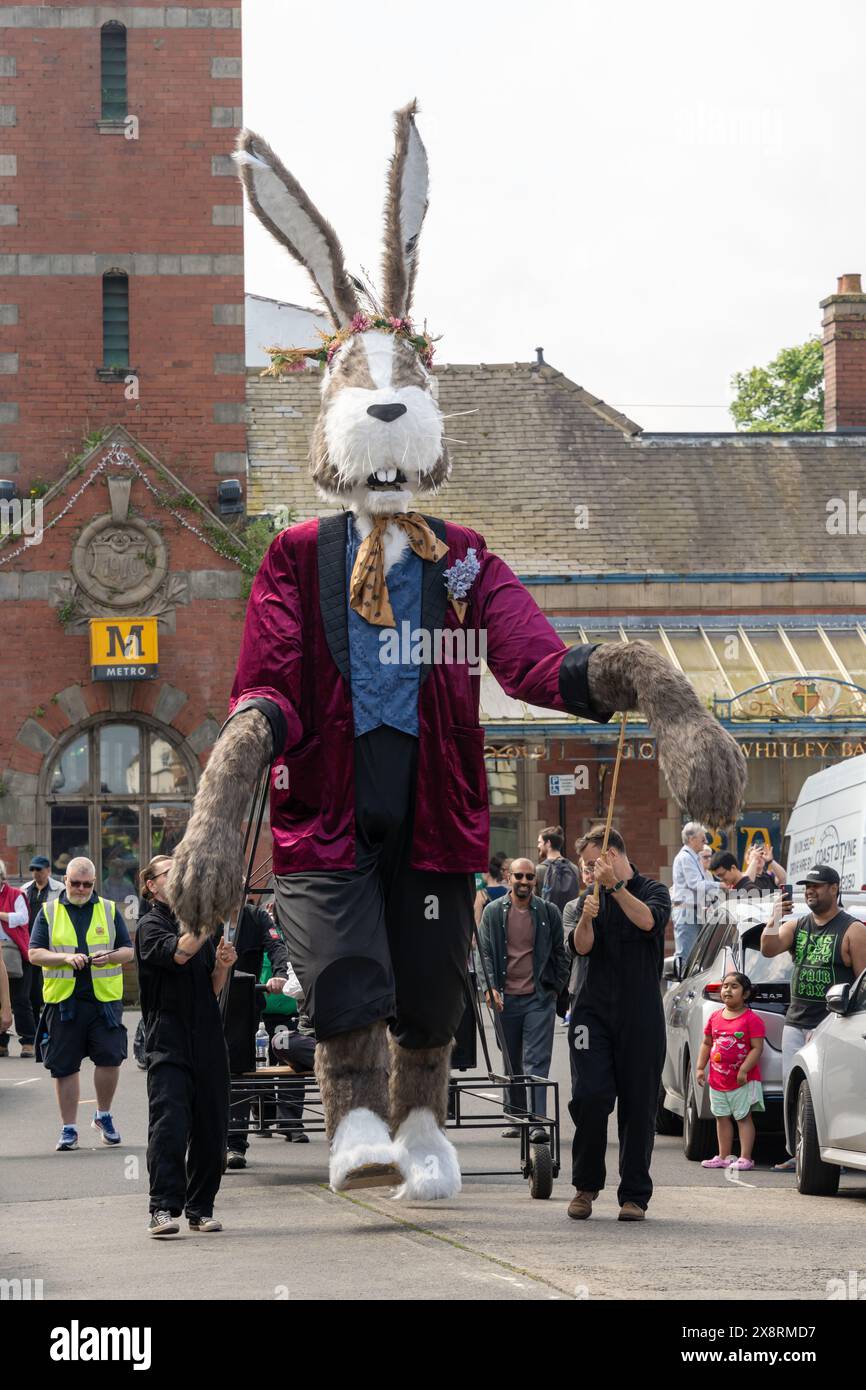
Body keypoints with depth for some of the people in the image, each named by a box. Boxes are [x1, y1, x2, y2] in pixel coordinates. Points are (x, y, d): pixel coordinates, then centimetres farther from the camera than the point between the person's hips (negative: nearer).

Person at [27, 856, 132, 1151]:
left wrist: (109, 957, -13)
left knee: (110, 1058, -9)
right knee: (65, 1066, 2)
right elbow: (35, 954, 1)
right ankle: (69, 1129, 10)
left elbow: (128, 951, 9)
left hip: (104, 999, 0)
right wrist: (66, 958, -15)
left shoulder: (109, 910, 11)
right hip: (63, 1001, 0)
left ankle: (104, 1116, 14)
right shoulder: (49, 912, 8)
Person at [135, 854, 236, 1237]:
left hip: (208, 1040, 6)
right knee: (169, 1123, -16)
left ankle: (200, 1208, 13)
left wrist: (222, 966, 2)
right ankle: (163, 1208, -17)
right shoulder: (151, 925, -1)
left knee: (210, 1128, 5)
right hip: (168, 1041, -6)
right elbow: (179, 952, -22)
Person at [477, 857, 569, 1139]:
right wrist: (490, 987, -8)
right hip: (506, 999, 2)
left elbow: (560, 954, 12)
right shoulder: (493, 912, 5)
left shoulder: (548, 912, 5)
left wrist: (556, 988, 6)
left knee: (536, 1062, -10)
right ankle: (515, 1118, 19)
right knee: (511, 1063, 10)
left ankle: (536, 1121, -15)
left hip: (539, 999, -2)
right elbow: (485, 952, 4)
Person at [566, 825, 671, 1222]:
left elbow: (648, 920, -17)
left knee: (638, 1106, -1)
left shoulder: (652, 891, 5)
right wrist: (586, 919, -18)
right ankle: (586, 1184, 5)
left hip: (640, 1015, -2)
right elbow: (580, 947, 1)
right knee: (590, 1096, -11)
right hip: (594, 1011, 2)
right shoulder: (595, 897, 16)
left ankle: (634, 1194, 7)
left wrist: (616, 887, -26)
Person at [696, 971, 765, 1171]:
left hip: (743, 1081, -6)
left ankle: (745, 1158, -1)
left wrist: (743, 1070, -21)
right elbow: (706, 1044, 15)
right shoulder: (715, 1017, 8)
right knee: (722, 1117, 12)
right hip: (717, 1078, 6)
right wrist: (700, 1068, 7)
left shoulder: (752, 1019, -10)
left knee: (743, 1117, -2)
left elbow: (757, 1048, -14)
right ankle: (724, 1156, 20)